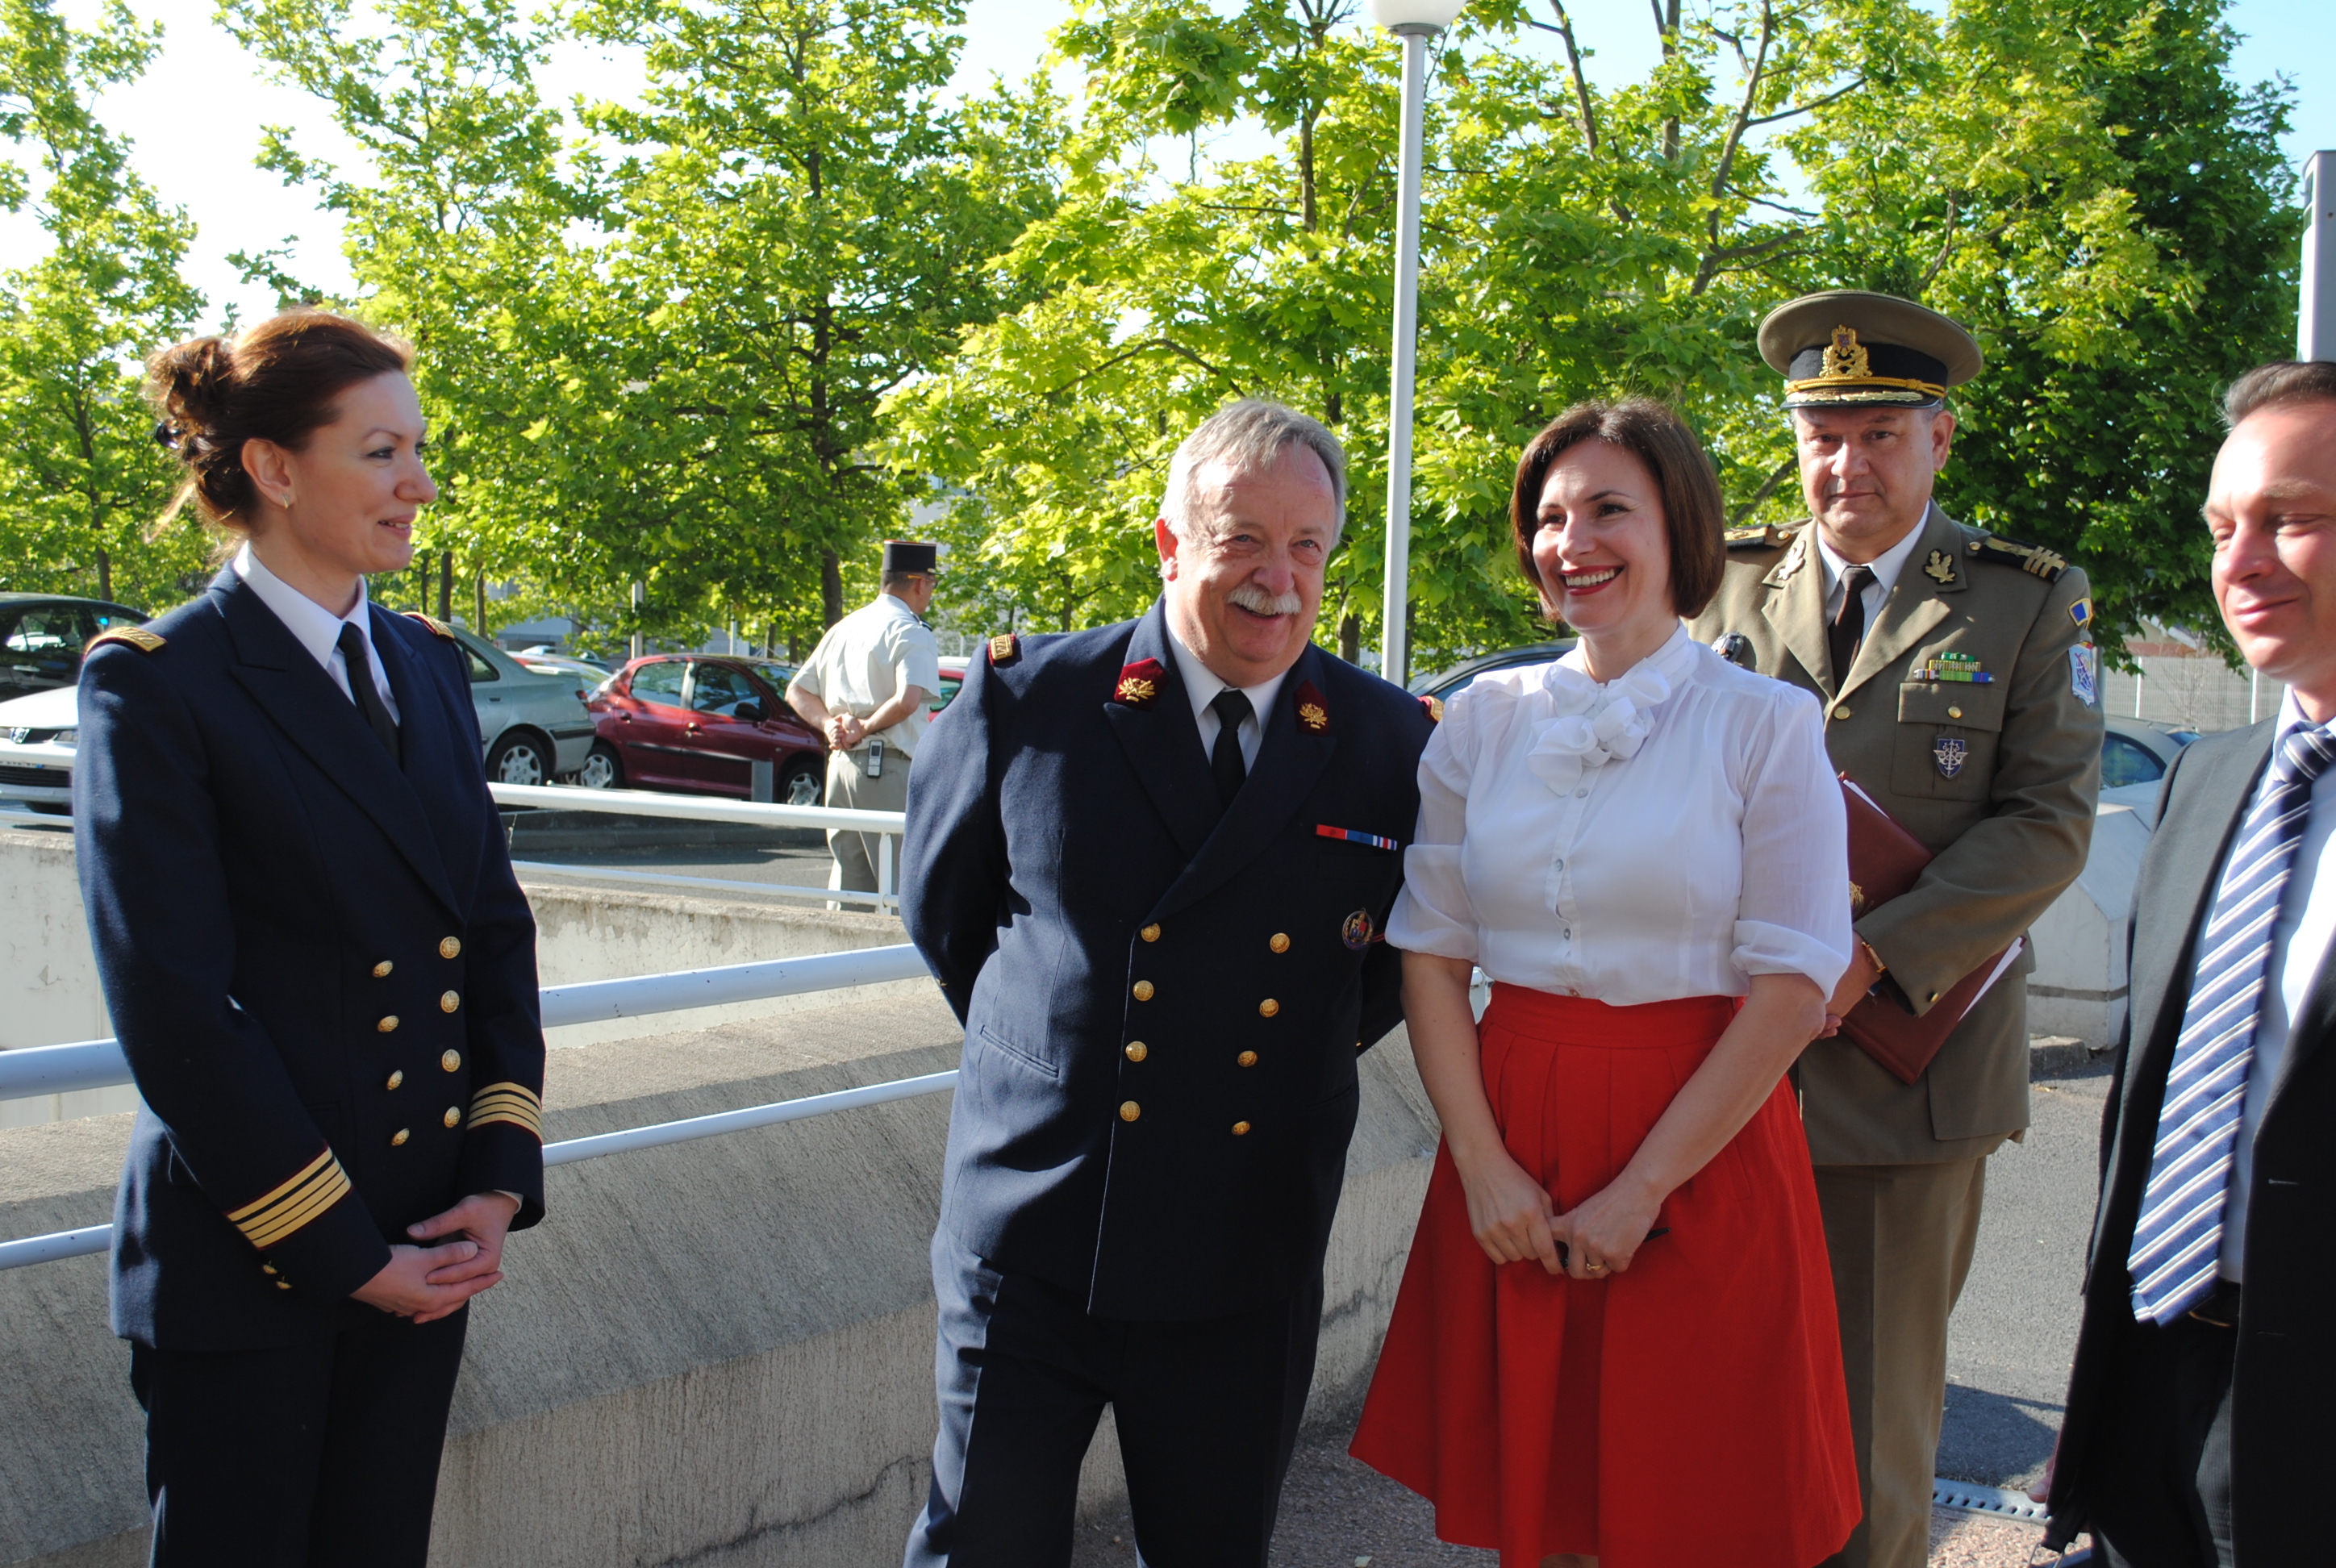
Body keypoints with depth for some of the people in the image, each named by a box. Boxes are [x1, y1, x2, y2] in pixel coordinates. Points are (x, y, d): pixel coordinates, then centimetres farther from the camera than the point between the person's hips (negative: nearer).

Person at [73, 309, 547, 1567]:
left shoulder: (427, 664, 8)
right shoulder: (153, 683, -10)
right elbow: (174, 1008, -15)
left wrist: (502, 1175, -1)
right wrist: (335, 1249, -13)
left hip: (425, 1244, 6)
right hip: (242, 1268, -6)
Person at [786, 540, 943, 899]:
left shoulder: (844, 627, 17)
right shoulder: (912, 634, -8)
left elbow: (796, 691, 20)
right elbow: (907, 701, -24)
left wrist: (829, 724, 4)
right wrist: (865, 729, -9)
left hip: (841, 763, 8)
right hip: (889, 767, -8)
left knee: (848, 880, 12)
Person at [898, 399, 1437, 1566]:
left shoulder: (1391, 743, -1)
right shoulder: (1029, 699, -4)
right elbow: (942, 911, 11)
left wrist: (1300, 1063, 8)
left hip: (1248, 1275, 2)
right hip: (1032, 1245, -1)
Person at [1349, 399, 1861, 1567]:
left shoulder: (1766, 725, -4)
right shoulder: (1483, 718, 5)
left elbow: (1793, 988, -8)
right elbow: (1431, 955, 5)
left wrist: (1641, 1190, -13)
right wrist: (1483, 1167, -6)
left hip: (1700, 1155, -2)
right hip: (1511, 1149, 3)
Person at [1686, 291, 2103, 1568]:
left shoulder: (2029, 600, 2)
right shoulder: (1731, 585, 8)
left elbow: (2047, 824, -5)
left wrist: (1873, 956, -15)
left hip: (1905, 1066, -2)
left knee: (1875, 1409, 8)